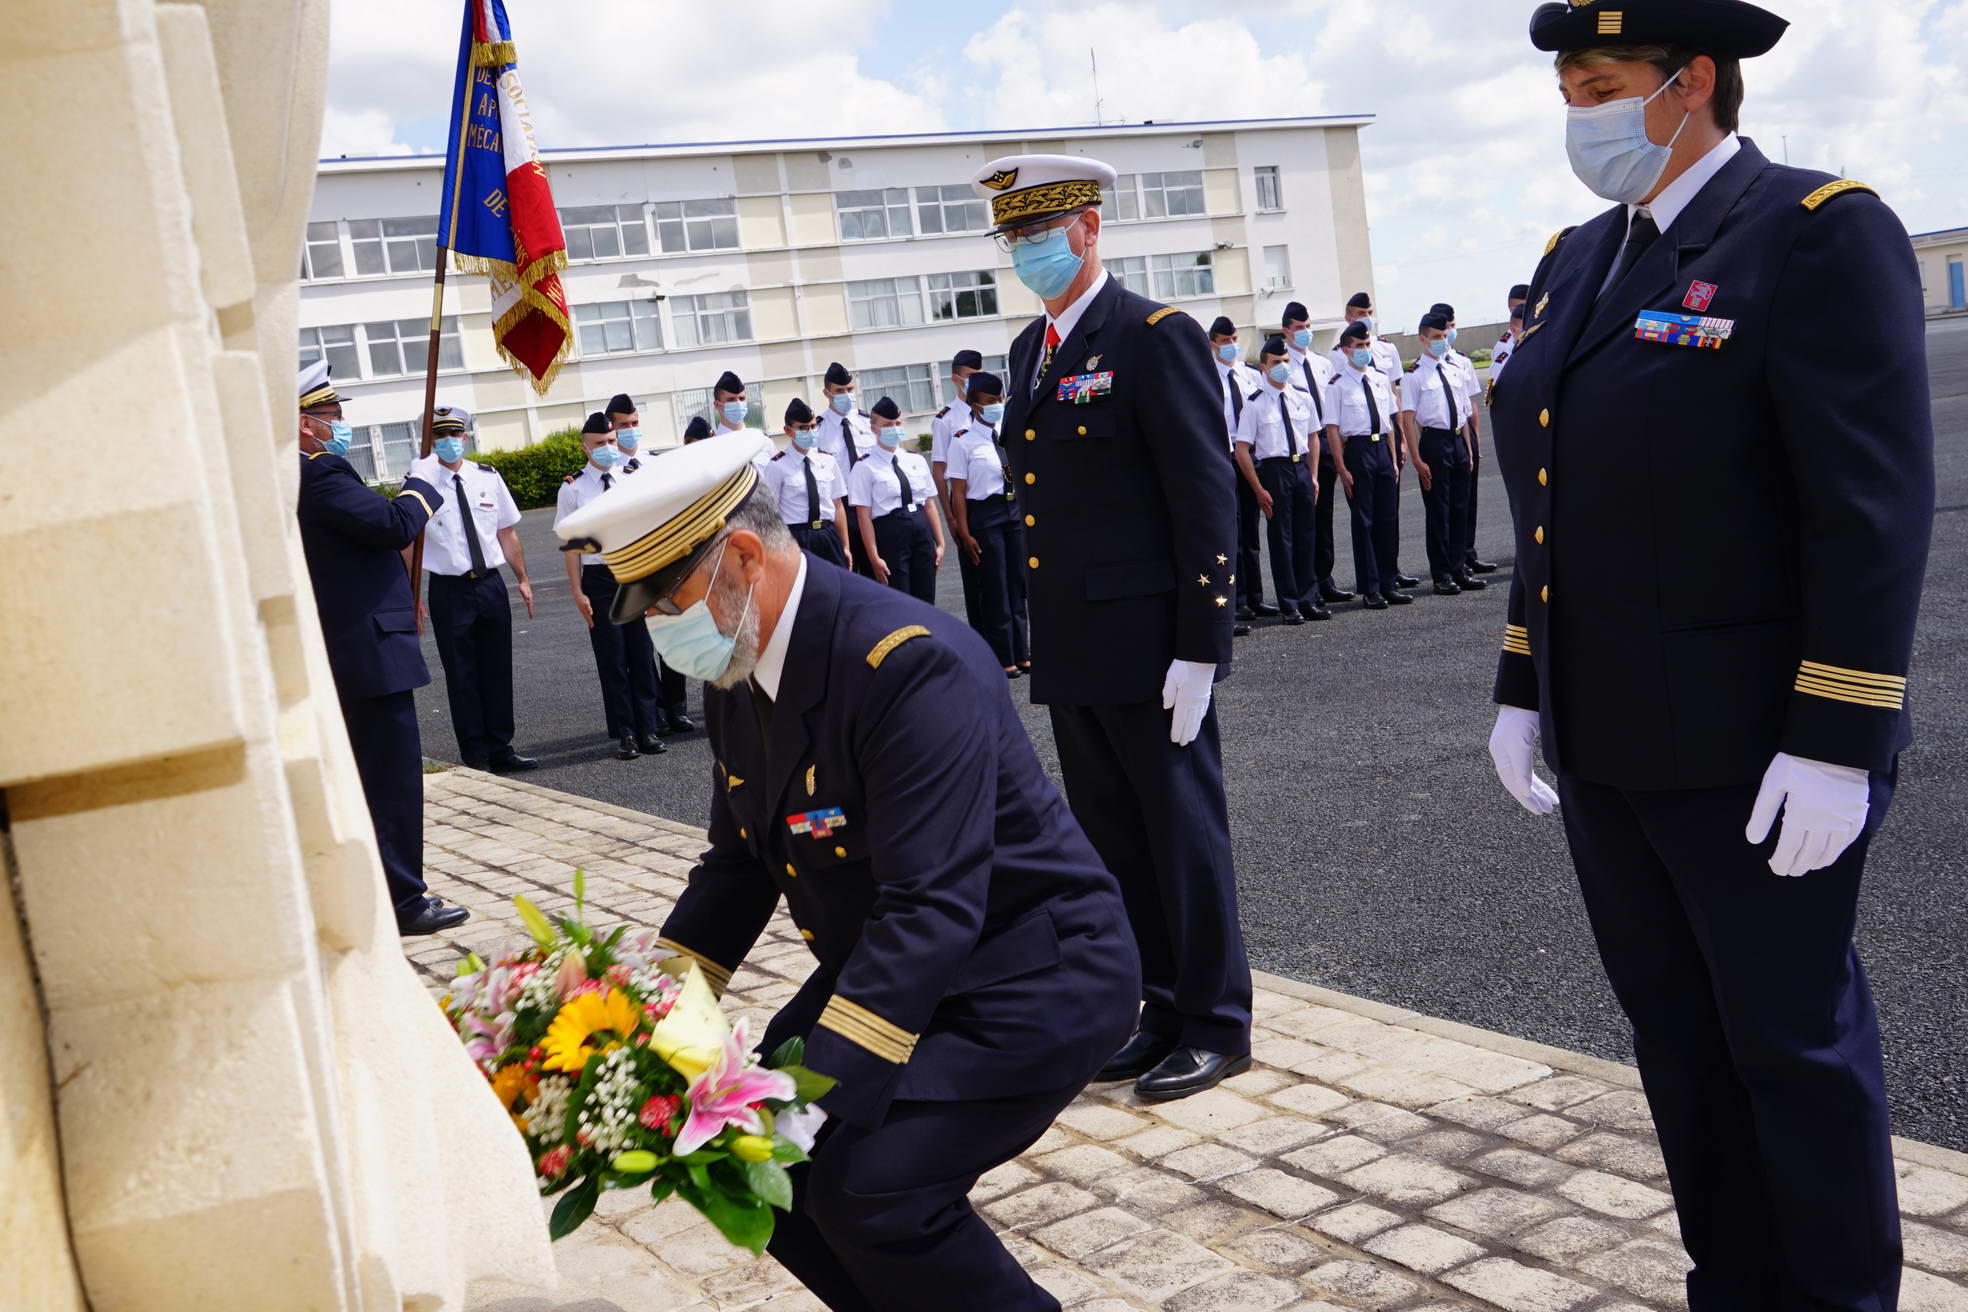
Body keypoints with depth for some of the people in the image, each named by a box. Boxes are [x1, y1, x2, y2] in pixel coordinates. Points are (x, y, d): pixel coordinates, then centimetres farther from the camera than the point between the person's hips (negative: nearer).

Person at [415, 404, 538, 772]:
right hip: (449, 590, -3)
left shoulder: (488, 478, 5)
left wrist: (522, 579, 9)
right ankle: (475, 758, 14)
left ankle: (501, 750, 23)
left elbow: (507, 532, 10)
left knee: (498, 672, 10)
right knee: (462, 676, 4)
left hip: (491, 584, 3)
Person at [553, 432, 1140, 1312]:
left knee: (868, 1184, -24)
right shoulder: (736, 674, 0)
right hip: (880, 971, 9)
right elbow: (739, 864, 10)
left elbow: (932, 911, -33)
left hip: (1033, 976, -9)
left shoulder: (913, 665, -28)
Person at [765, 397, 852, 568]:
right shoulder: (778, 467, -5)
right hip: (796, 539, -4)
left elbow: (838, 506, 12)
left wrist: (845, 547, 12)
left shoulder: (827, 461, 9)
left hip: (829, 539, 4)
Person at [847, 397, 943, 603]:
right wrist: (874, 558, -13)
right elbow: (864, 517, -8)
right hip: (889, 535, -5)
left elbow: (930, 505, 13)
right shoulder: (866, 468, -4)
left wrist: (939, 543, 8)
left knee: (925, 600, 8)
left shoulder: (917, 461, 13)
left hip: (922, 532, 5)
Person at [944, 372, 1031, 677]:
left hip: (1015, 510, 5)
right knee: (994, 589, 2)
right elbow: (958, 492, -10)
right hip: (984, 514, -5)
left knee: (1018, 584, 12)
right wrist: (964, 533, -13)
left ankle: (1021, 654, 24)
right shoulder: (963, 441, -9)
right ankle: (1002, 659, 14)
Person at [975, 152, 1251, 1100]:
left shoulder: (1156, 338, -10)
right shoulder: (1030, 349, 14)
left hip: (1146, 646, -8)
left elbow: (1206, 500, -14)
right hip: (1068, 648, 8)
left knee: (1182, 833, 3)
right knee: (1113, 839, 13)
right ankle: (1165, 1013, 26)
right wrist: (1041, 627, 15)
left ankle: (1217, 1025, 16)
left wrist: (1199, 648, -18)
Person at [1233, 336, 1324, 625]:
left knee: (1305, 536, 11)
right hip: (1274, 469, -4)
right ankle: (1289, 605, 12)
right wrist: (1258, 489, -11)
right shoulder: (1255, 403, -8)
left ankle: (1308, 600, 22)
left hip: (1301, 468, 4)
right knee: (1281, 537, 2)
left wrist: (1313, 476, 8)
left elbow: (1313, 437, 16)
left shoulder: (1302, 396, 6)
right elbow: (1242, 450, -9)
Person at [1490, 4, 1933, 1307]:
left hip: (1751, 755, -7)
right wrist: (1523, 689, 12)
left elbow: (1876, 504, -17)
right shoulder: (1578, 259, 11)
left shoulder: (1821, 232, -12)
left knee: (1795, 1043, 7)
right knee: (1675, 1031, 17)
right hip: (1608, 746, 7)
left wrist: (1838, 741, -20)